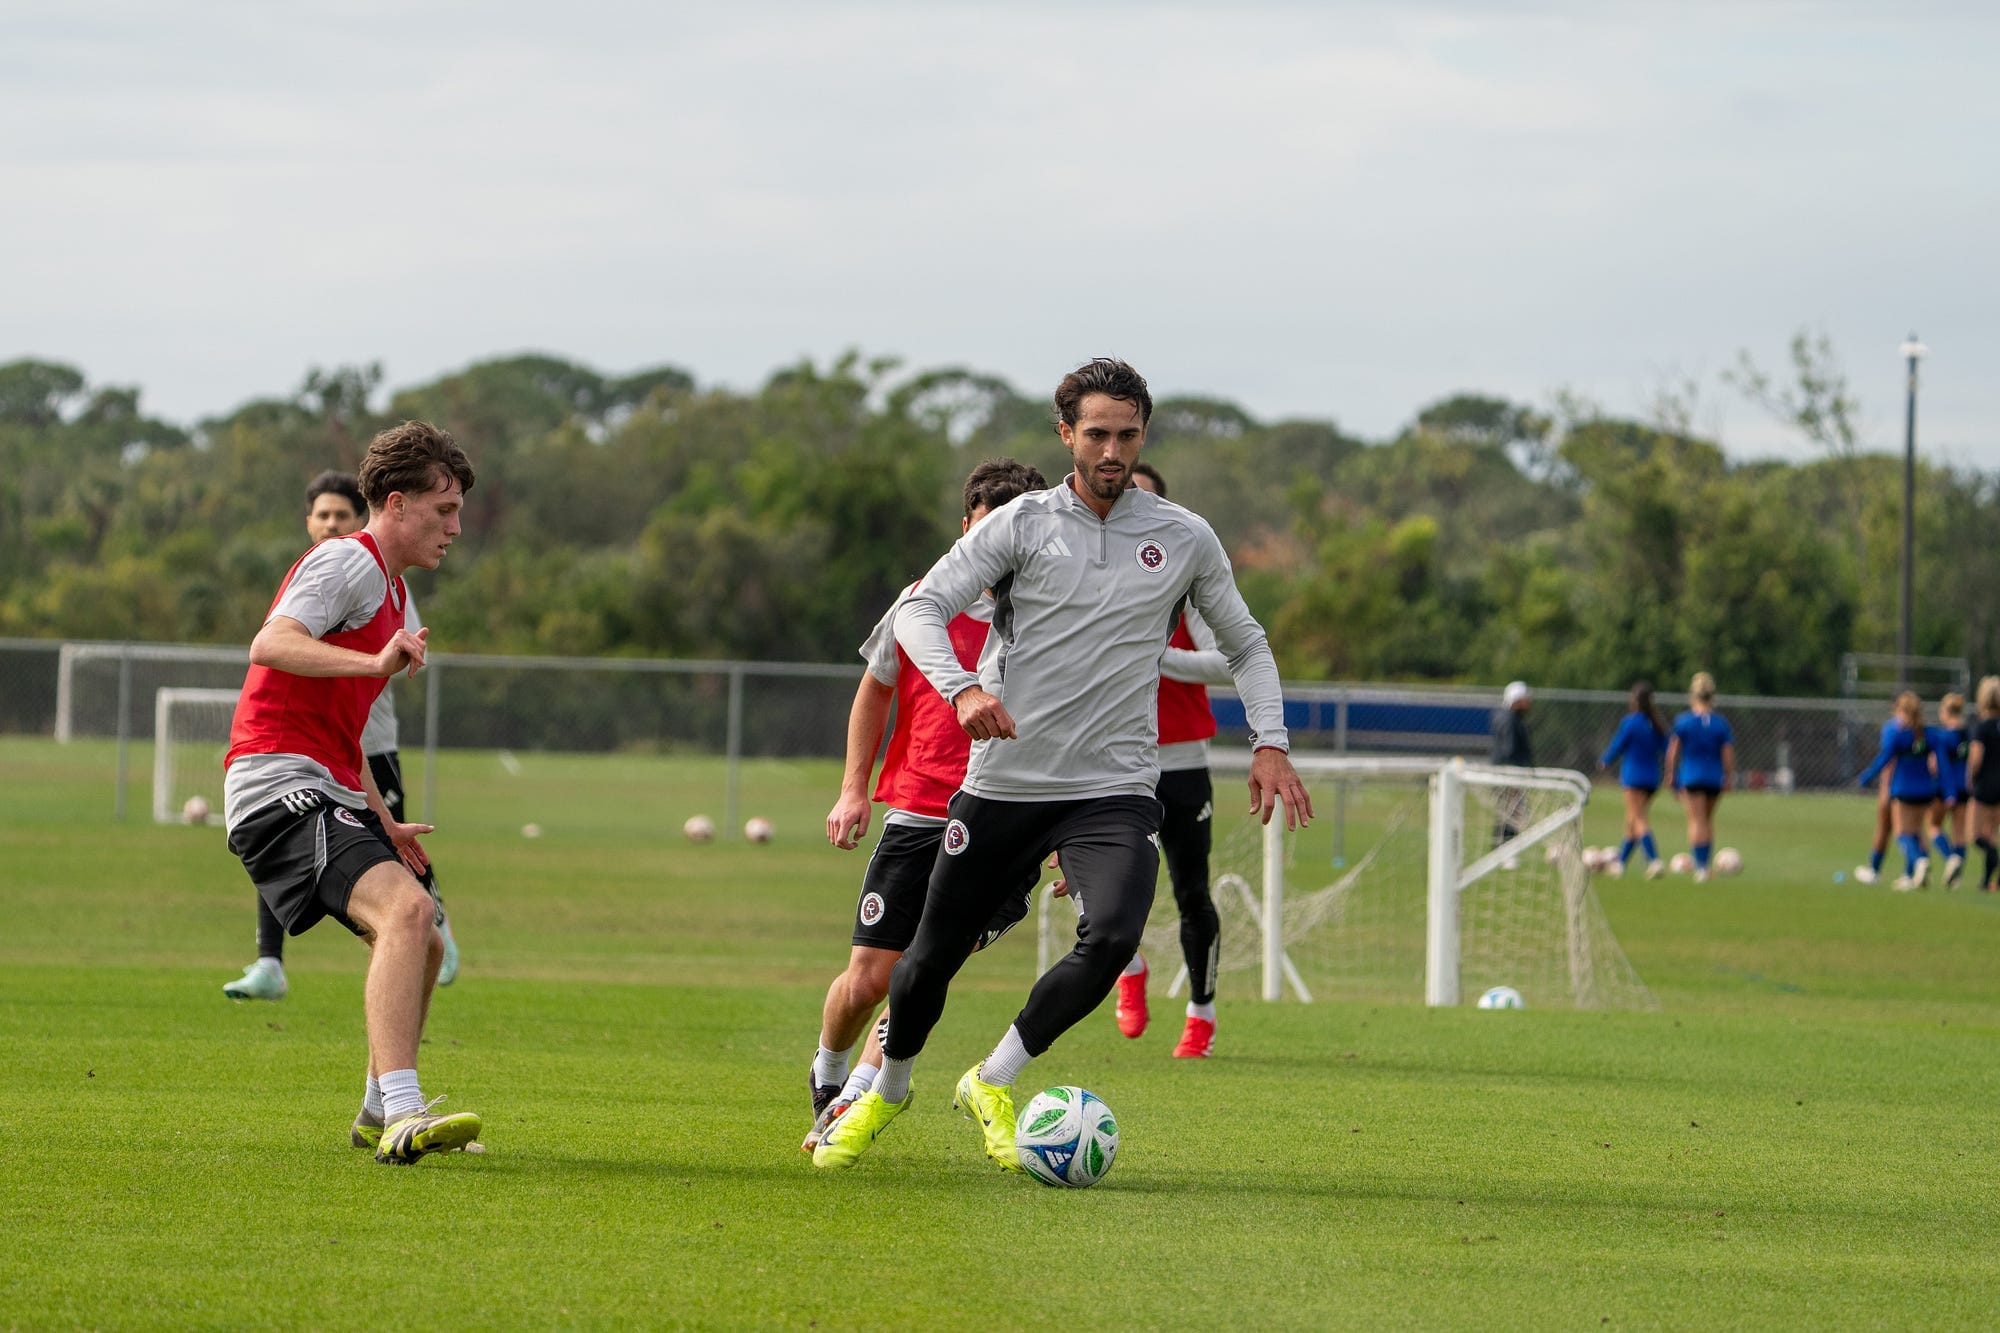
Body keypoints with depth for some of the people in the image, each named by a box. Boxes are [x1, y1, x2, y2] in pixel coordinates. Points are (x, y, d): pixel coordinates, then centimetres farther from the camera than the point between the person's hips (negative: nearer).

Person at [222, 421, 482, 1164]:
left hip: (323, 794, 11)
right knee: (406, 909, -28)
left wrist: (381, 820, 29)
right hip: (279, 785, -11)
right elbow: (272, 645, -26)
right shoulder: (348, 562, -7)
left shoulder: (391, 590, 25)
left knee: (421, 947, 15)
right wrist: (376, 663, -39)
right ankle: (401, 1113, -38)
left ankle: (381, 1115, 30)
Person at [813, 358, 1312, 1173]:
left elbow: (1244, 644, 17)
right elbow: (921, 609, -8)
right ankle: (886, 1089, 37)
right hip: (1004, 785, 0)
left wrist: (1269, 743, 1)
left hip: (1115, 790, 0)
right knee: (933, 954, 7)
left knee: (1112, 936, -25)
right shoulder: (1021, 524, -1)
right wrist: (962, 687, -27)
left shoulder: (1184, 539, 5)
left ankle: (993, 1083, -3)